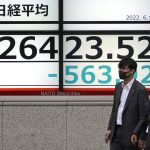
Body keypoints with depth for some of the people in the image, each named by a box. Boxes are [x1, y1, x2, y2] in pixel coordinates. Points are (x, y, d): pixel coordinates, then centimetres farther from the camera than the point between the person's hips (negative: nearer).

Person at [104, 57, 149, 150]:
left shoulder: (140, 90, -11)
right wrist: (109, 129, 11)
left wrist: (135, 134, -19)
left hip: (130, 134, -6)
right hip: (116, 133, 6)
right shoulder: (118, 86, 12)